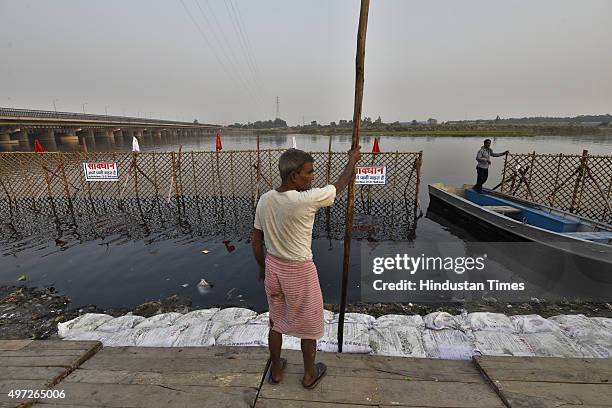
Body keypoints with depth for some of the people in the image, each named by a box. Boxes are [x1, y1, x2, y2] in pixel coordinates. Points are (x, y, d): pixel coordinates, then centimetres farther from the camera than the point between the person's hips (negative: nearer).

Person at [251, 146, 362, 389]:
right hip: (299, 271, -5)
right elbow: (340, 185, -9)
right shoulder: (306, 200, -26)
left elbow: (256, 241, 2)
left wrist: (263, 267, 17)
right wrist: (353, 160, 8)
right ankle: (309, 374, 41)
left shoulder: (264, 200, -7)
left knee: (276, 322, 24)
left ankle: (276, 370, 45)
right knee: (309, 325, 19)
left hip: (272, 267, 6)